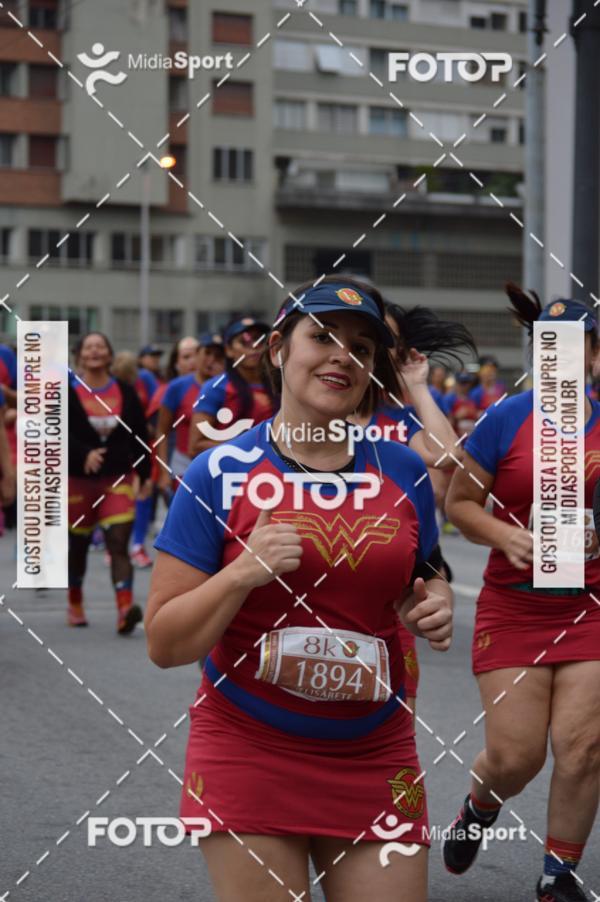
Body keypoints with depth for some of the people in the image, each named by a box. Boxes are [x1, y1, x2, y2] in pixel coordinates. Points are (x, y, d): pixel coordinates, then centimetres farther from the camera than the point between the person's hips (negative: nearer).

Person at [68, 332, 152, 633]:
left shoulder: (125, 392, 5)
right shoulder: (67, 393, -3)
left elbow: (139, 436, 9)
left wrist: (144, 474, 10)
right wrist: (85, 454, -30)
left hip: (119, 478, 0)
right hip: (79, 478, 0)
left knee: (119, 542, -14)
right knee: (77, 545, 14)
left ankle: (125, 609, -26)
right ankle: (75, 606, 35)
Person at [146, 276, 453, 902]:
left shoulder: (403, 471, 4)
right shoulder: (221, 473, -6)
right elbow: (164, 645, -6)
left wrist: (433, 607, -2)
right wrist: (243, 573, -21)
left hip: (374, 757, 3)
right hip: (248, 751, -3)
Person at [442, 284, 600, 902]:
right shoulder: (507, 419, -3)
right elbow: (459, 501, 3)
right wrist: (505, 535, -14)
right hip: (513, 606, -1)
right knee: (515, 754, -4)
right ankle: (479, 806, 33)